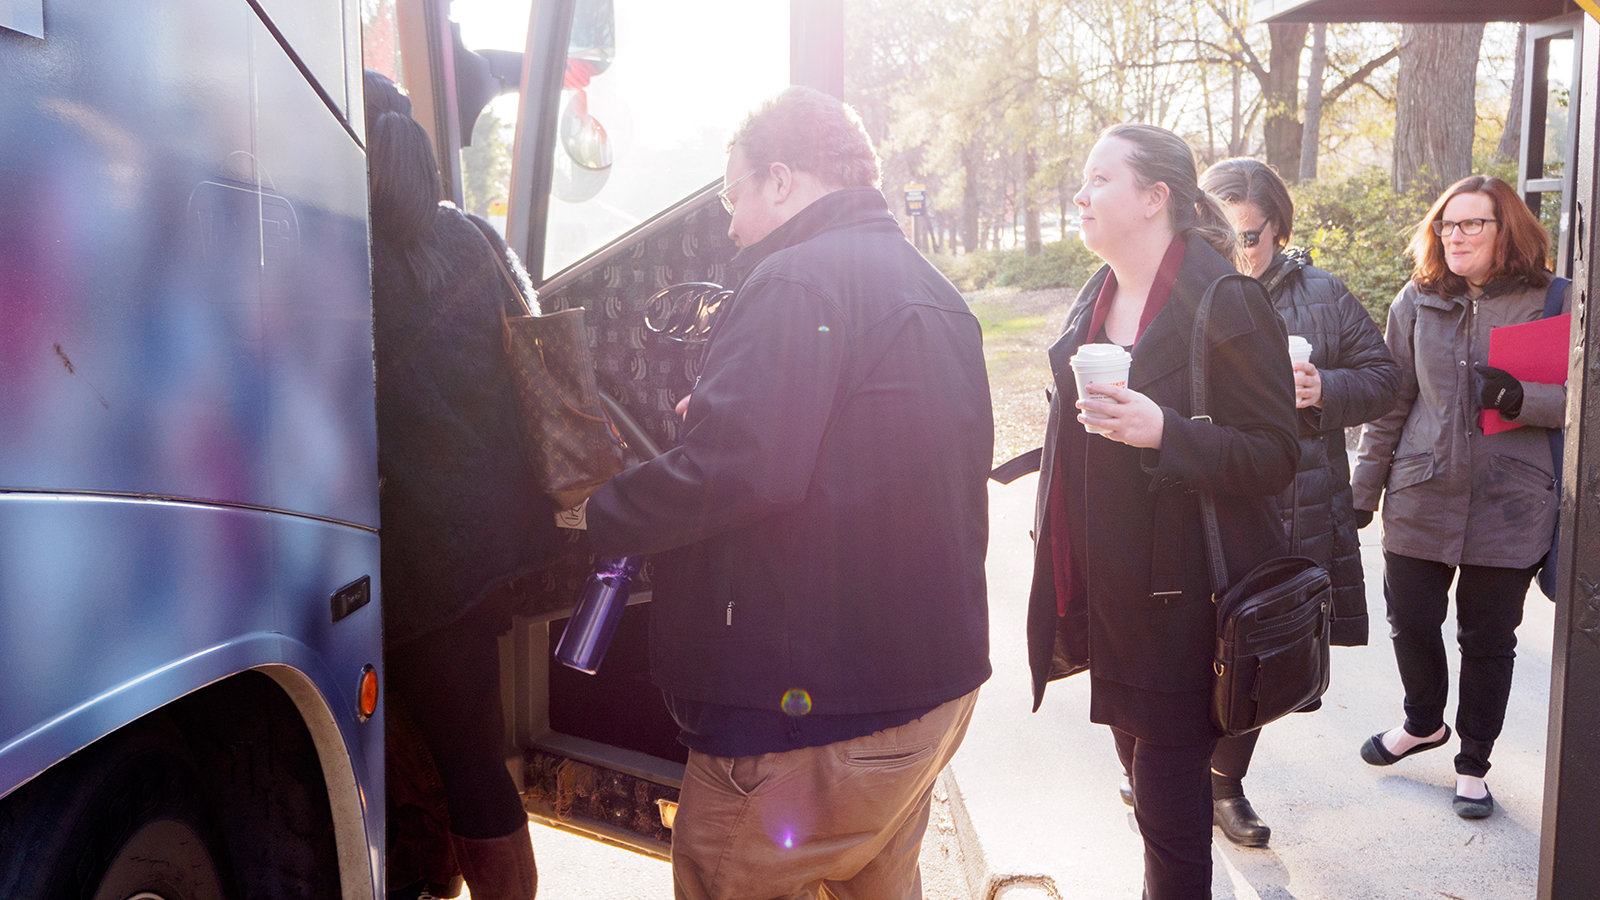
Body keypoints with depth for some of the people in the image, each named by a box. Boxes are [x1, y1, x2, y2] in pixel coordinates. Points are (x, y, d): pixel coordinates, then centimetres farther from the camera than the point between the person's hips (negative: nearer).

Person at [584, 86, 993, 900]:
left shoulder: (797, 281, -16)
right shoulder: (935, 293, 16)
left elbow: (734, 472, -28)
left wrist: (591, 519, -14)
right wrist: (713, 417, 22)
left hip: (815, 704, -10)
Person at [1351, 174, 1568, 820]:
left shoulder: (1550, 302, -3)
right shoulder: (1418, 301, 5)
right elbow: (1391, 399, 8)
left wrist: (1522, 399, -21)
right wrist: (1365, 488, 8)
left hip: (1508, 506, -2)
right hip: (1421, 499, 2)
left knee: (1488, 639, 8)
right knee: (1410, 621, 10)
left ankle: (1473, 764, 28)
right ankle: (1424, 722, 40)